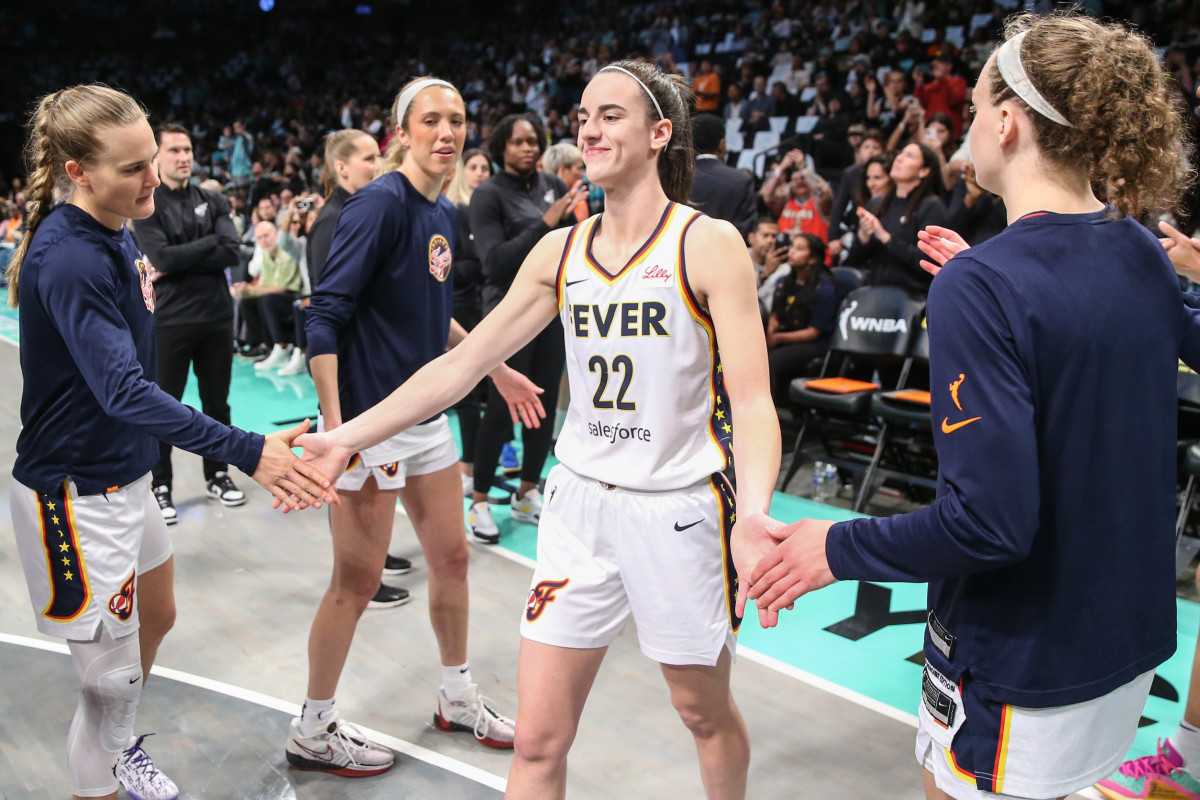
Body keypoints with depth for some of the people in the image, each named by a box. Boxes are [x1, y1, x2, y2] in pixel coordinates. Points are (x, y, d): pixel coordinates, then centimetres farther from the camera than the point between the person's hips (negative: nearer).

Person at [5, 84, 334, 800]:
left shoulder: (115, 236, 4)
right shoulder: (69, 259, -26)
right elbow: (123, 391, -36)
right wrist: (247, 451, -43)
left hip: (124, 474, 10)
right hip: (78, 494, -10)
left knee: (157, 616, 26)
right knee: (113, 681, -1)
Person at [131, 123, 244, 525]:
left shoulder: (213, 202, 8)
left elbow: (230, 253, -7)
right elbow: (161, 256, -17)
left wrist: (178, 263, -13)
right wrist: (210, 242, -8)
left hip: (217, 315, 3)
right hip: (170, 319, -3)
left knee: (217, 402, 12)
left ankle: (217, 476, 26)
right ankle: (161, 487, 14)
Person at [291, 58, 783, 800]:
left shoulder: (709, 244, -9)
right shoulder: (560, 252, 4)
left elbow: (751, 399, -16)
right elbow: (462, 363, 5)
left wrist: (753, 513, -35)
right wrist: (346, 438, -1)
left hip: (678, 508, -3)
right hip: (580, 499, 4)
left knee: (705, 710, 17)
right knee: (538, 739, 6)